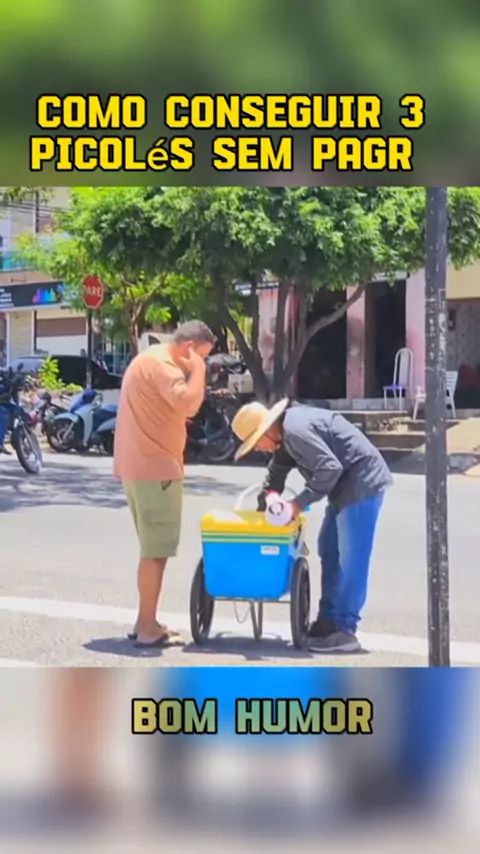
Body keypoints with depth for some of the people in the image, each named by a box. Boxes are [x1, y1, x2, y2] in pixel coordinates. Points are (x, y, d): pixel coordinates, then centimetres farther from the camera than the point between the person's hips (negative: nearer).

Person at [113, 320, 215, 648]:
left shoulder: (151, 359, 18)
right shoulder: (160, 364, -16)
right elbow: (189, 404, -27)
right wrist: (197, 370, -15)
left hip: (144, 464, 11)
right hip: (155, 466, -11)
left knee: (153, 548, 17)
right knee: (156, 551, -6)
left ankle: (145, 622, 22)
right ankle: (148, 629, -3)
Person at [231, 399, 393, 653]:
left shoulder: (296, 430, -20)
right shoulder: (286, 432, 13)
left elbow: (329, 468, -25)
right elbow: (277, 472, 26)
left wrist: (299, 503, -18)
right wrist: (262, 509, 29)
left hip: (361, 482, -11)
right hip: (347, 485, 11)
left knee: (350, 558, -8)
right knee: (329, 551, 14)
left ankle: (343, 630, -5)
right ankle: (329, 621, 20)